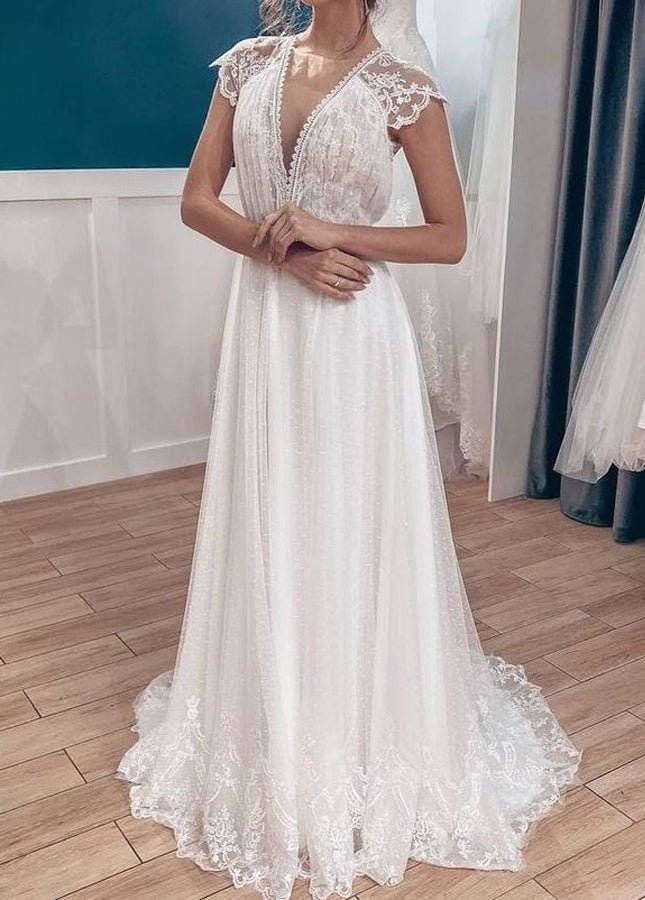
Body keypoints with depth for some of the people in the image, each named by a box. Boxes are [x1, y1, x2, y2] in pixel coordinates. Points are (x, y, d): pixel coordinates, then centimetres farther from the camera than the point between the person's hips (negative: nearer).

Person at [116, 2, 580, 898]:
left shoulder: (404, 88, -4)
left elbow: (451, 237, -4)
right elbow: (197, 198, 4)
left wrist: (332, 232, -16)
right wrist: (287, 253, -12)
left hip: (353, 334, -4)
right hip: (265, 321, 4)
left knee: (352, 527, 4)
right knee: (269, 525, 11)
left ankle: (360, 738, 26)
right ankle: (273, 728, 30)